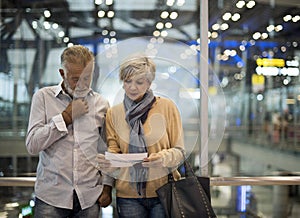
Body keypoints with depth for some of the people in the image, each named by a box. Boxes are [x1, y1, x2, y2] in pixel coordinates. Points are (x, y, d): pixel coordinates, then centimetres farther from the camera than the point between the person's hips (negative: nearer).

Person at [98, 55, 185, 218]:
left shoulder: (167, 107, -1)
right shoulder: (113, 113, 6)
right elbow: (113, 151, 4)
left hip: (163, 190, -1)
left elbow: (179, 151, -1)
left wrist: (163, 158, -22)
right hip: (128, 194, 2)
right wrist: (108, 162, -18)